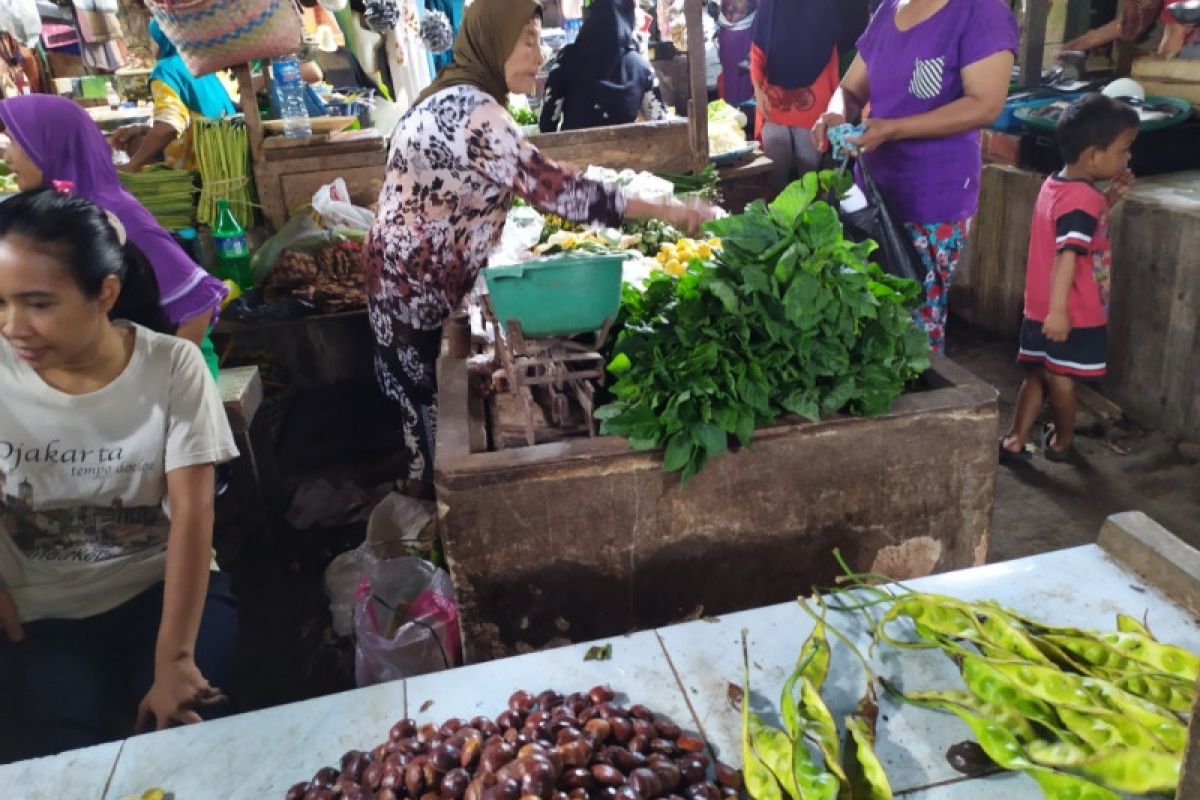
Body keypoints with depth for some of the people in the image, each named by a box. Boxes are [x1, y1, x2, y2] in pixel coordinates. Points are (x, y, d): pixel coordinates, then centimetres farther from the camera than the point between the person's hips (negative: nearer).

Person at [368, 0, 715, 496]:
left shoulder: (456, 98, 8)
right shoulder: (471, 112, -25)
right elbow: (548, 185, -32)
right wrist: (664, 210, -30)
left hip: (413, 280, 10)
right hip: (417, 288, -10)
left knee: (426, 399, 20)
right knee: (436, 405, 4)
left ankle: (424, 487, 36)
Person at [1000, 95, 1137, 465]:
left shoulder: (1056, 185, 8)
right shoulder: (1083, 198, -22)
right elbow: (1067, 255, -31)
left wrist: (1109, 197, 12)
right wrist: (1058, 310, -36)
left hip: (1041, 312, 8)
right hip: (1075, 316, -8)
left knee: (1039, 376, 17)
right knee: (1062, 380, 9)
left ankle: (1015, 441, 18)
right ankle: (1061, 442, 28)